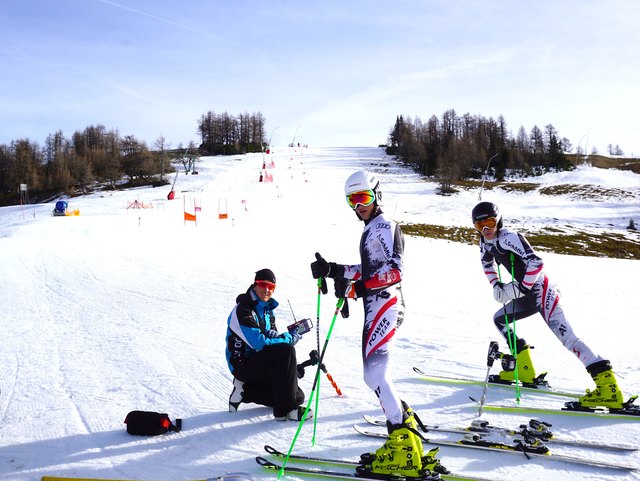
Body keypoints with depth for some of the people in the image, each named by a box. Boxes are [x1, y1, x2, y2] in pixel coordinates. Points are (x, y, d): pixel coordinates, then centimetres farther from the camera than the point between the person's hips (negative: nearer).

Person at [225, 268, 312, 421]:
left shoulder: (267, 309, 10)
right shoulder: (243, 310, -18)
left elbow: (272, 336, 9)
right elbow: (259, 343, -26)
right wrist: (289, 338, -17)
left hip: (258, 362, 9)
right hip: (243, 364, -9)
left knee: (298, 396, 5)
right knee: (286, 351, -30)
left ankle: (246, 391, 13)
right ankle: (285, 410, -25)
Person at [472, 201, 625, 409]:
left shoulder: (508, 237, -19)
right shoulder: (485, 243, 8)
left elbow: (536, 262, -28)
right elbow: (487, 263, 30)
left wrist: (519, 288, -23)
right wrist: (497, 286, 15)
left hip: (540, 290, -10)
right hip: (527, 295, 10)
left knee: (564, 335, -20)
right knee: (499, 319, 21)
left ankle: (607, 387, -28)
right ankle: (524, 371, 21)